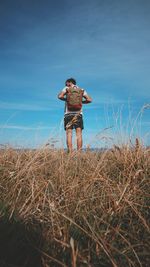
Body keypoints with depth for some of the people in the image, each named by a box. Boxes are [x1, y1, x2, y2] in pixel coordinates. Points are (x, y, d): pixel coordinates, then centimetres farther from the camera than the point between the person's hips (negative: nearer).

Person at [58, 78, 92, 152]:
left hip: (68, 114, -1)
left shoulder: (67, 89, 6)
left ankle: (70, 152, -8)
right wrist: (81, 101, 15)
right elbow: (89, 100, 3)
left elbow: (60, 96, -9)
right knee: (79, 134, 0)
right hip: (78, 114, 2)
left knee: (69, 134, -3)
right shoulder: (82, 90, 13)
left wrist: (66, 99, 8)